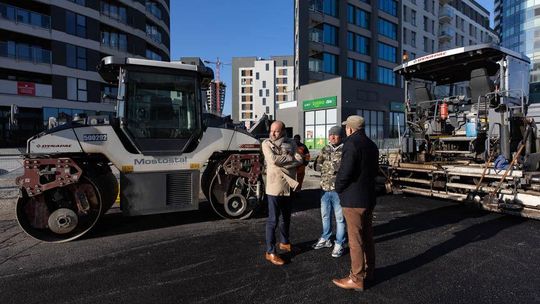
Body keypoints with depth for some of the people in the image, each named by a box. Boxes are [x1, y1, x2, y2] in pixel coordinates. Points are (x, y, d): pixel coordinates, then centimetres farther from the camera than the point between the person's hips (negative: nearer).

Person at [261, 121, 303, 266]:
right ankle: (270, 252, 9)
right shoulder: (267, 143, -4)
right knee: (273, 220, -1)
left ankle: (284, 242, 39)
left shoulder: (290, 143, 5)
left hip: (289, 186, 5)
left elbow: (299, 160, -8)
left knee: (286, 217, 20)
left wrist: (281, 162, -17)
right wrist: (291, 158, -10)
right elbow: (273, 160, -21)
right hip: (274, 187, -5)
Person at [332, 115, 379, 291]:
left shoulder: (351, 144, -18)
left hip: (353, 199, -9)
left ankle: (356, 279, 12)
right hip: (369, 197, 9)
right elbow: (374, 170, 16)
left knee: (355, 239, 1)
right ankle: (368, 271, 33)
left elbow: (345, 172, -23)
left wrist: (338, 188, -7)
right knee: (367, 235, 19)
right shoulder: (371, 145, 10)